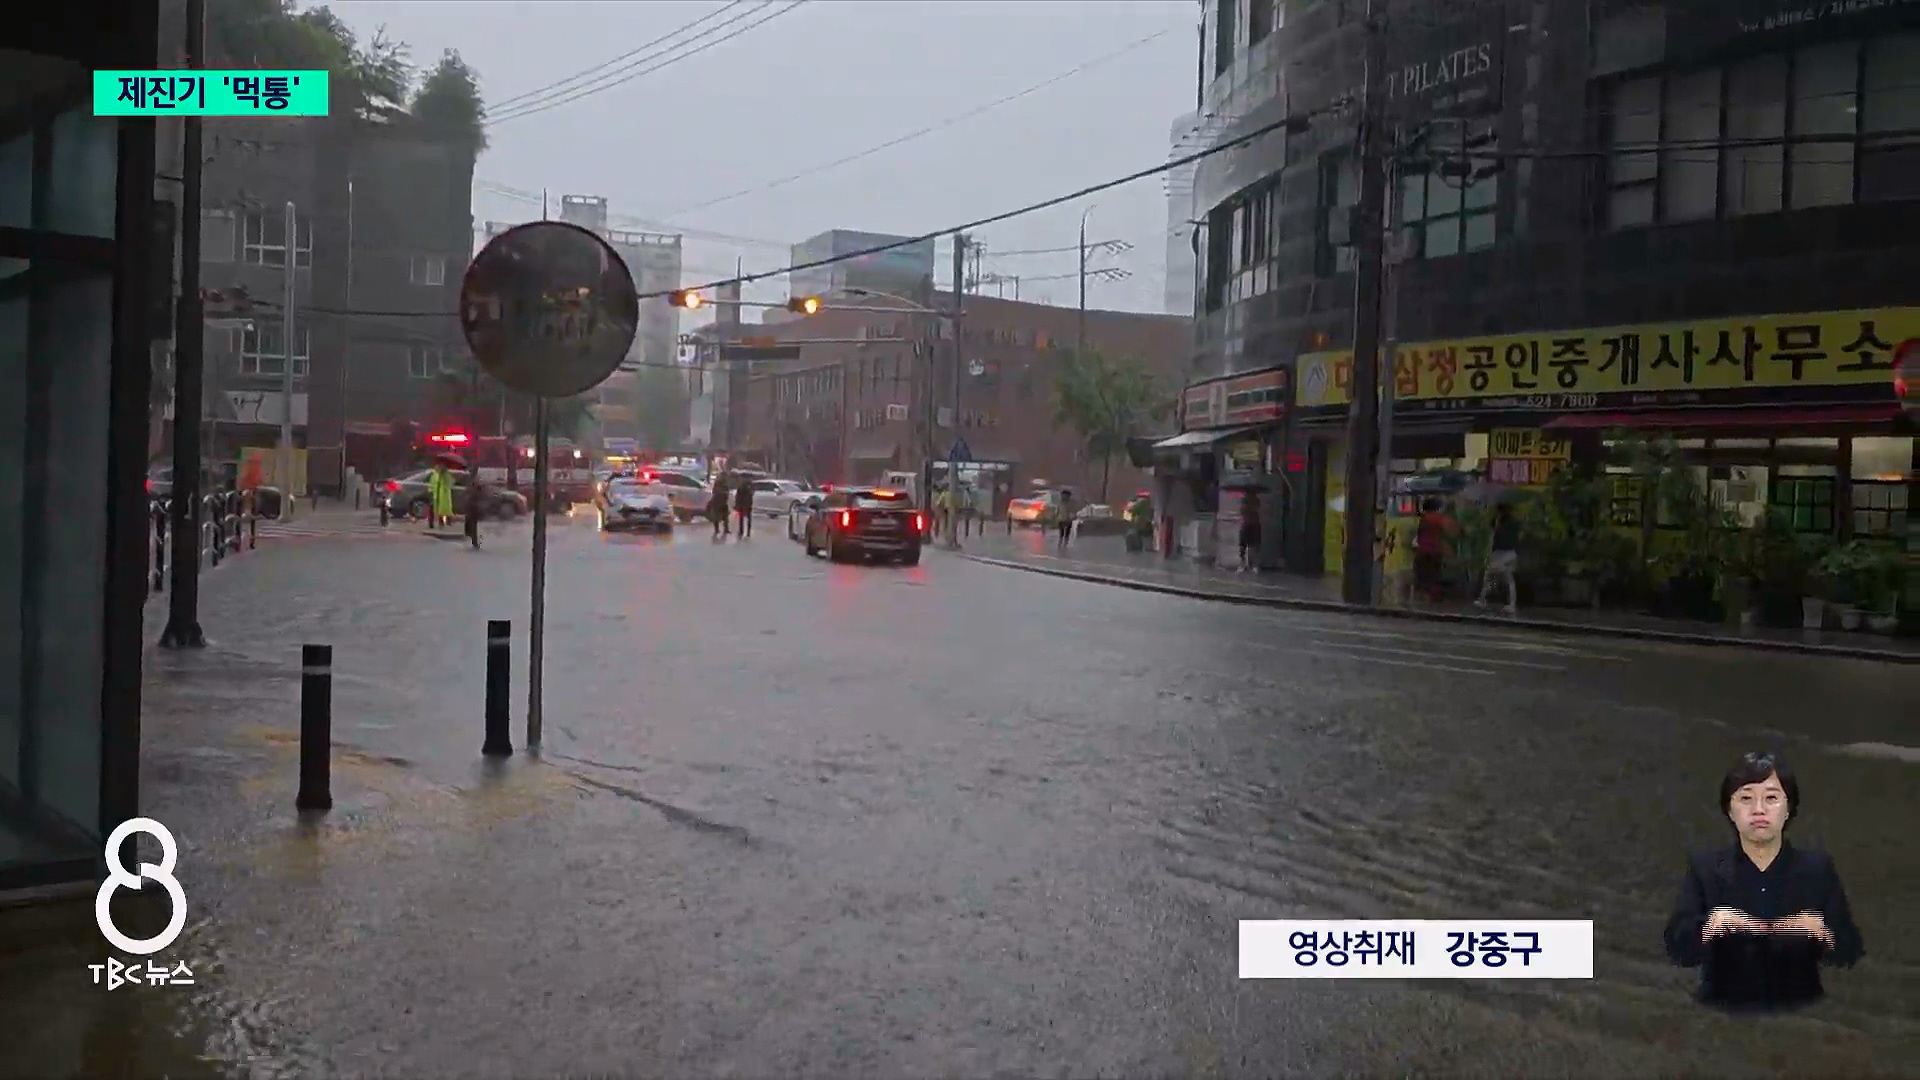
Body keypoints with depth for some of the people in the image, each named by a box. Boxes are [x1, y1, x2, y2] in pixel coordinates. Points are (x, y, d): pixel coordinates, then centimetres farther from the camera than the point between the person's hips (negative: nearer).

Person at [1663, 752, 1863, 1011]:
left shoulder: (1818, 869, 6)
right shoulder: (1704, 868, 3)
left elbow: (1850, 952, 1)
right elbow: (1677, 948, -5)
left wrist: (1823, 934, -18)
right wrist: (1709, 925, -23)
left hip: (1798, 1015, 1)